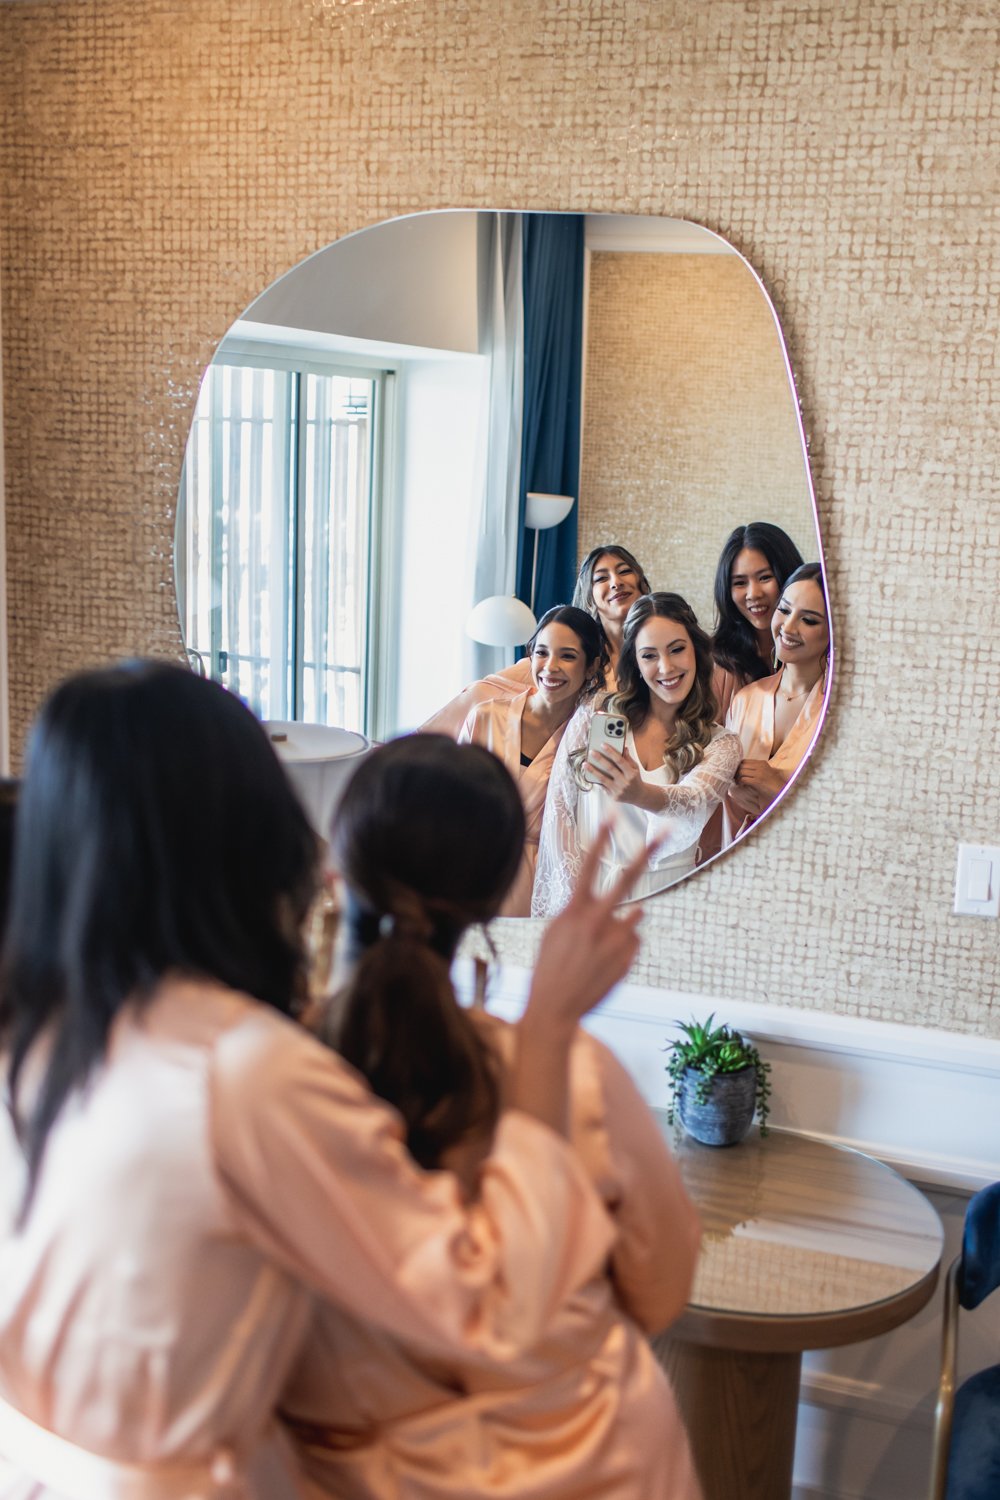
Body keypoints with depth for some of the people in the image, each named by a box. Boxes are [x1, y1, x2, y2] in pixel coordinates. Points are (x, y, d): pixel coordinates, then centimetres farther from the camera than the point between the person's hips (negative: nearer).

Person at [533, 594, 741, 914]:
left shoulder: (721, 746, 6)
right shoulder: (594, 716, 6)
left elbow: (695, 800, -15)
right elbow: (558, 809, 4)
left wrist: (642, 794, -36)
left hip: (665, 900, 0)